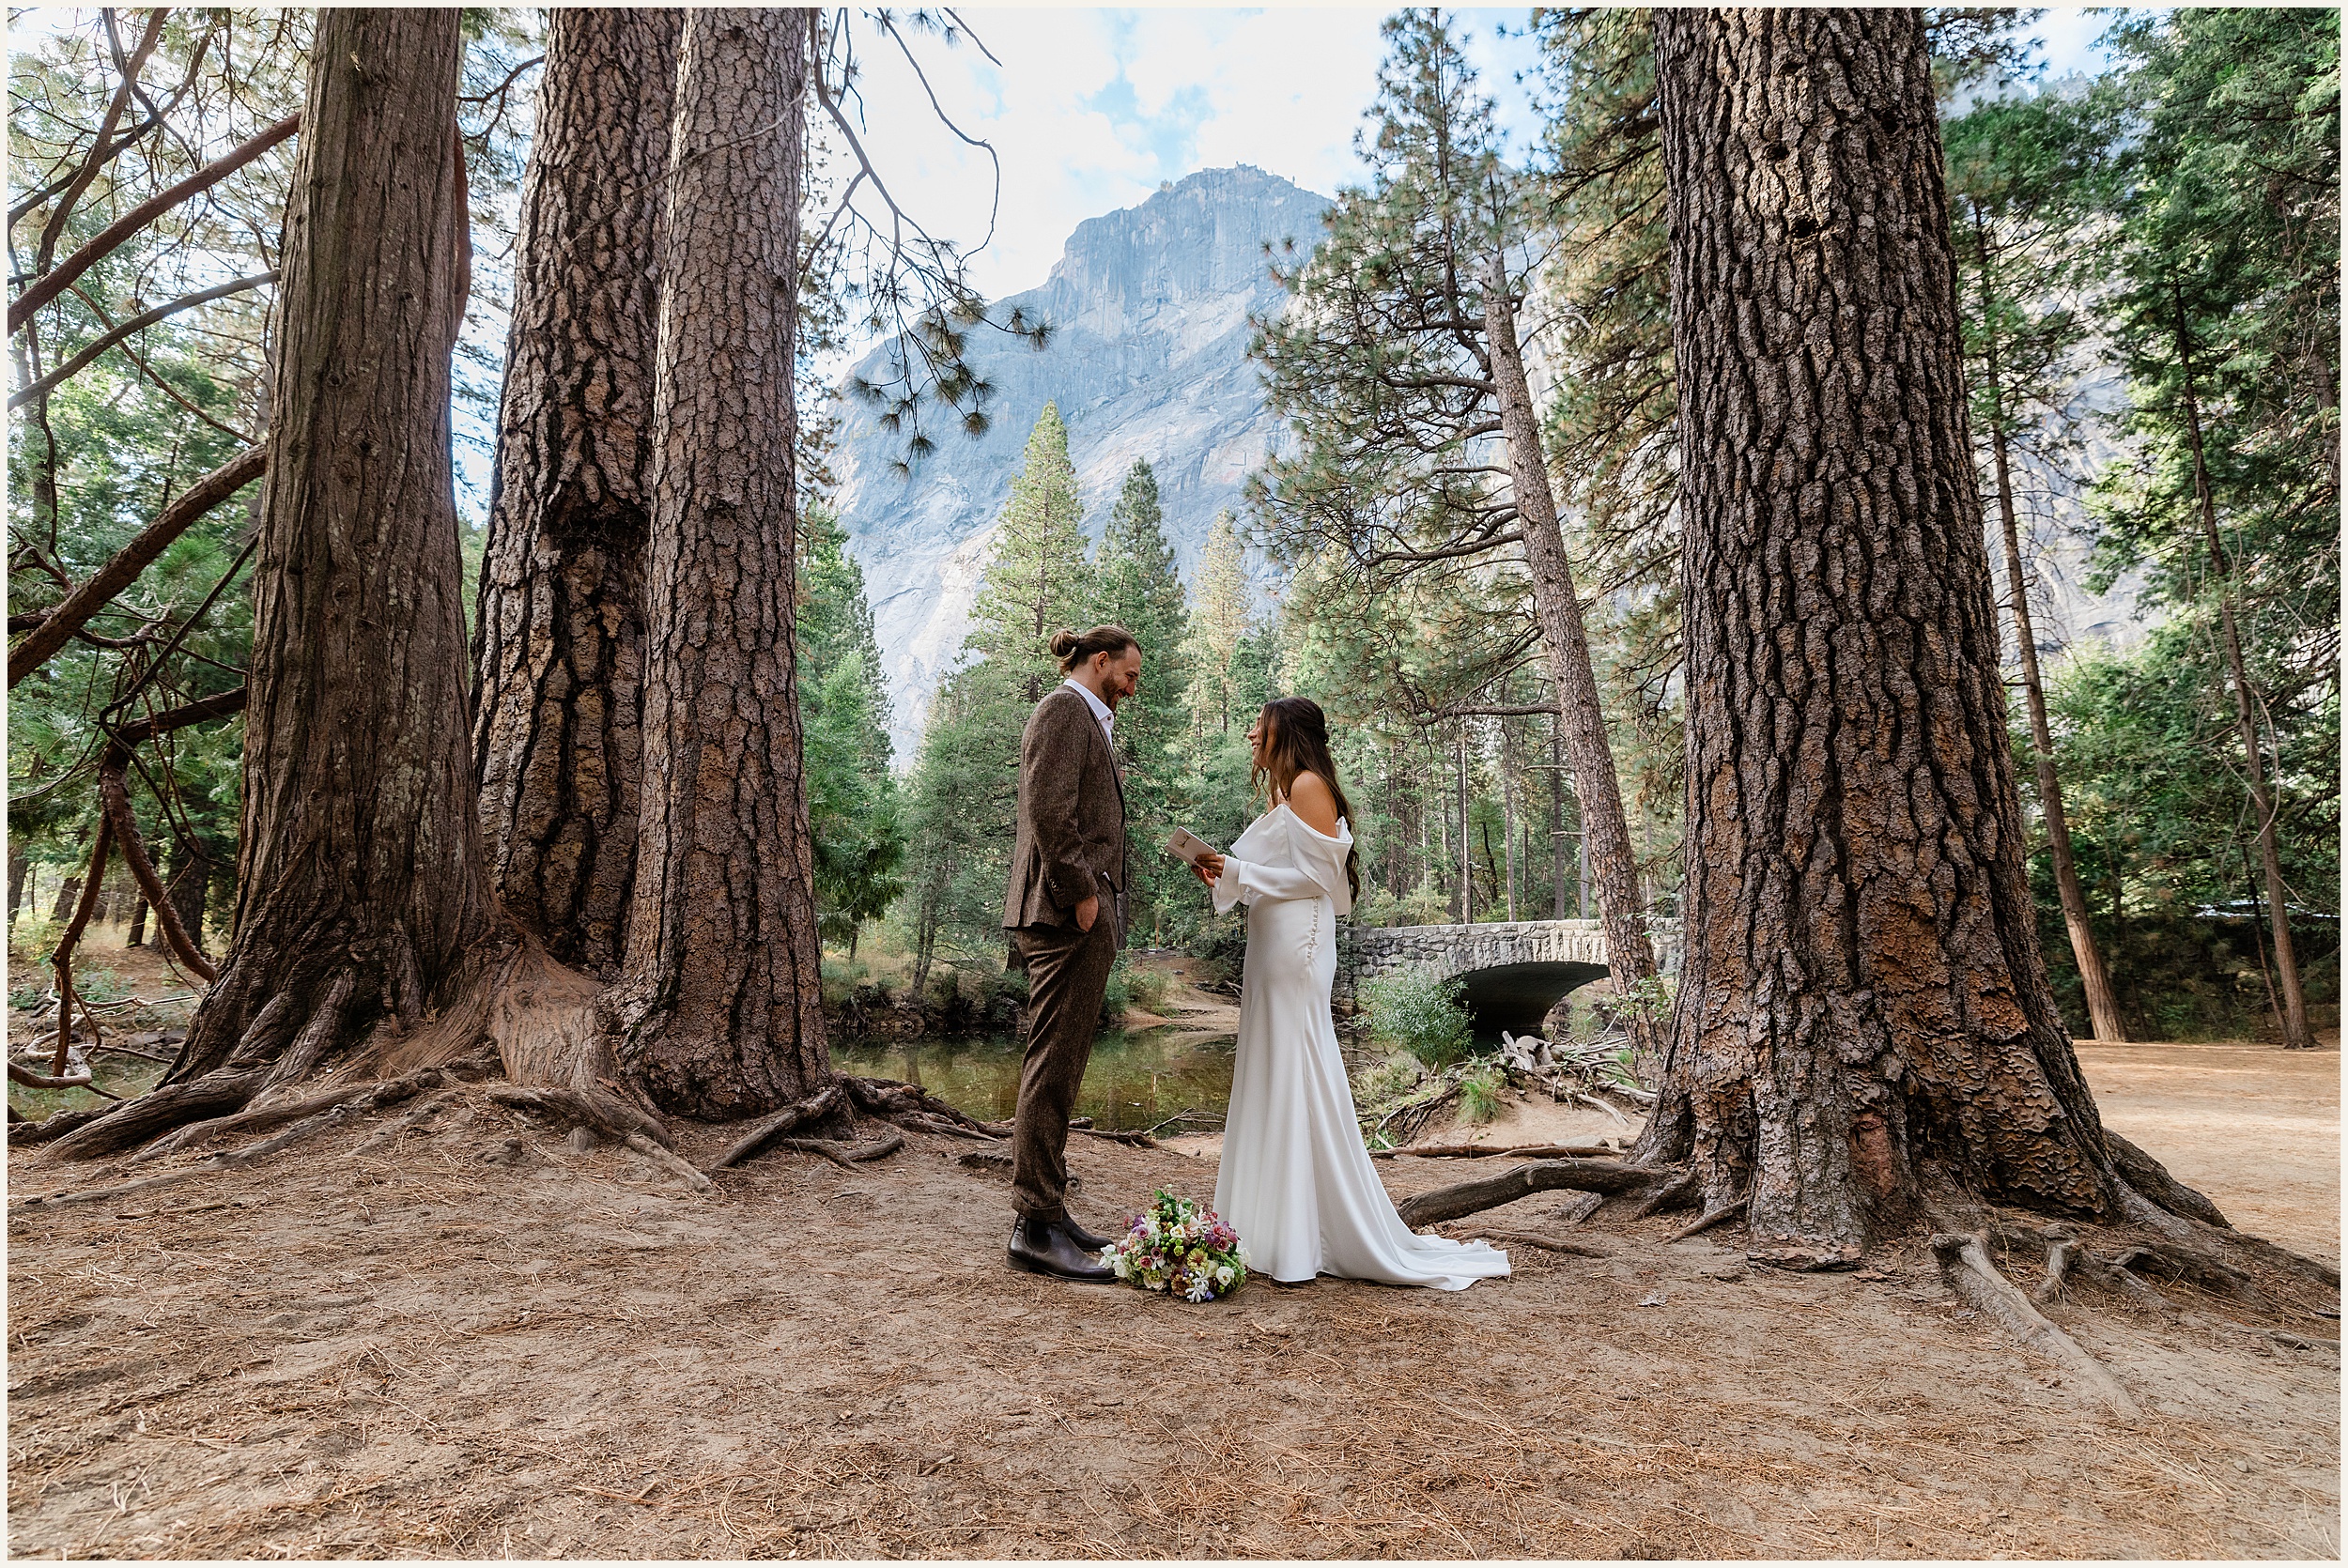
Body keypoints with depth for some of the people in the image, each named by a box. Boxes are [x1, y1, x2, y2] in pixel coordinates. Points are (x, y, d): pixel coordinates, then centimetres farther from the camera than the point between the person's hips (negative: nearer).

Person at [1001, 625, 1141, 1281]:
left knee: (1057, 1068, 12)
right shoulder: (1065, 709, -7)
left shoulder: (1087, 719, 25)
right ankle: (1037, 1227, -3)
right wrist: (1080, 892, -18)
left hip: (1079, 914, 11)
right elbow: (1050, 809, -19)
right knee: (1053, 1067, -8)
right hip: (1068, 912, -11)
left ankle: (1047, 1214, 20)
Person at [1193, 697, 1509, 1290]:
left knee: (1293, 1080, -6)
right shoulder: (1286, 791, 20)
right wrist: (1225, 873, 9)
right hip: (1273, 950, 10)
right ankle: (1278, 1229, 18)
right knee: (1269, 1081, 10)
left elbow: (1314, 876, -14)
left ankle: (1301, 1241, 1)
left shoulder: (1308, 785, -8)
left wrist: (1236, 872, -12)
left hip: (1296, 948, -10)